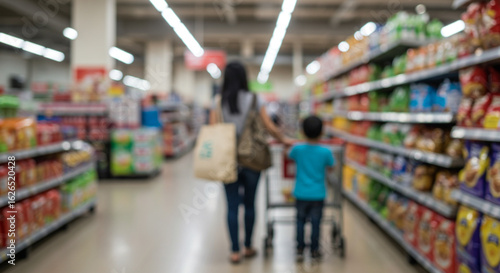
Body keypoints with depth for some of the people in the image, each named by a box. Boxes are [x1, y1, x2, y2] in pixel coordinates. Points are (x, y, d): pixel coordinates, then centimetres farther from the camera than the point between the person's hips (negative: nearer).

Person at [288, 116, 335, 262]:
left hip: (301, 193, 1)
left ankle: (300, 249, 14)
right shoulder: (325, 152, -10)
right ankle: (314, 250, 17)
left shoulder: (297, 149, -8)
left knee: (300, 220, 13)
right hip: (318, 194, -1)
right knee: (315, 222, 8)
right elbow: (330, 165, 7)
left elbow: (289, 155, 13)